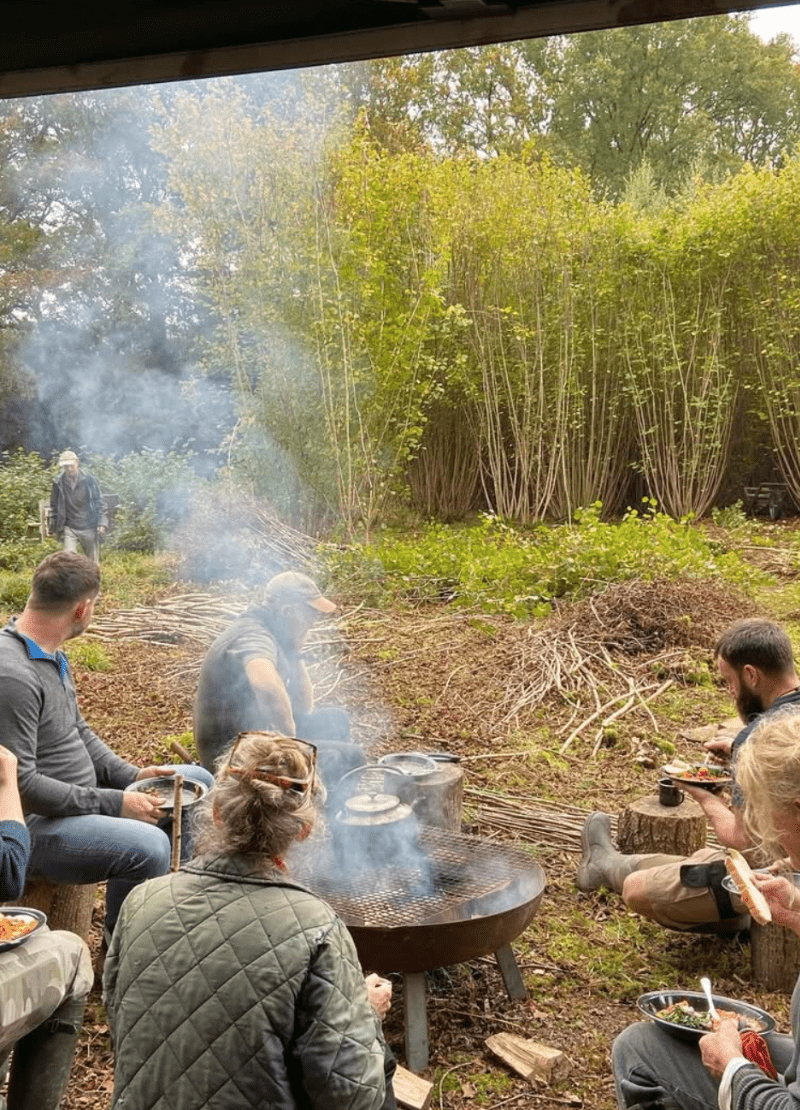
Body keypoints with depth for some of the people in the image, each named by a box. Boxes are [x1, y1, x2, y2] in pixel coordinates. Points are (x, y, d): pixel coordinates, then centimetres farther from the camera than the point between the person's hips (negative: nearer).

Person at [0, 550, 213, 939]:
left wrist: (132, 777, 3)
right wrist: (113, 803, -24)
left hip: (82, 796, 10)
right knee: (148, 845, -33)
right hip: (38, 823, -10)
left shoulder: (51, 654, 7)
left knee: (196, 782, 12)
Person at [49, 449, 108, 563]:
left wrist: (102, 523, -7)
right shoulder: (58, 483, 1)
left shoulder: (89, 480, -2)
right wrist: (57, 527, 8)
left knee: (92, 562, 7)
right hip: (69, 529, 0)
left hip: (89, 528, 0)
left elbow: (99, 503, 2)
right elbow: (54, 507, 11)